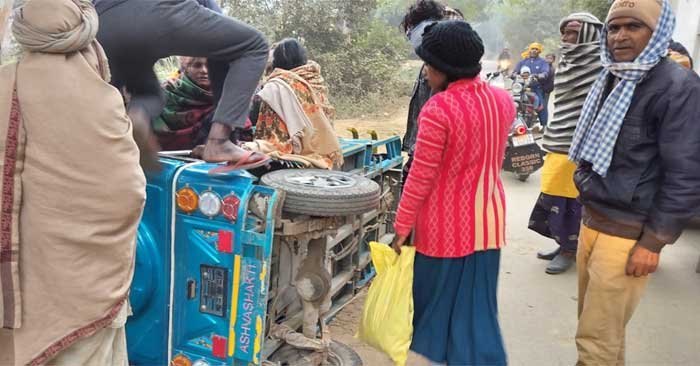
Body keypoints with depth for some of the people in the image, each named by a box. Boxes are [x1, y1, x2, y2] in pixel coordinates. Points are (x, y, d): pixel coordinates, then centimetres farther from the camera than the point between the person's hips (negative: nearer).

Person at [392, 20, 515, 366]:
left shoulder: (438, 109, -21)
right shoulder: (503, 100, -1)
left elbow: (420, 178, -18)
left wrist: (402, 227, -8)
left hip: (446, 224, -5)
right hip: (487, 219, 6)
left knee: (436, 296, 17)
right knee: (478, 302, 16)